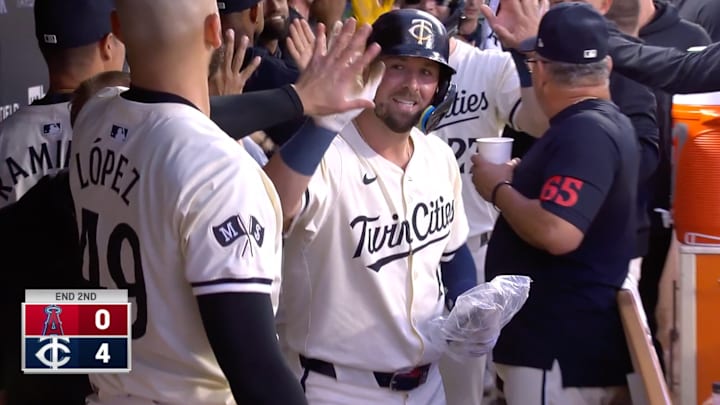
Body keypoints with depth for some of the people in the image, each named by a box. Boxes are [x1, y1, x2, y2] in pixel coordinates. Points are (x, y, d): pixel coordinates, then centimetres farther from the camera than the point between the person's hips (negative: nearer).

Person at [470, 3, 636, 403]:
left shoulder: (584, 132, -21)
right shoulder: (604, 120, 12)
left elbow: (557, 233, -31)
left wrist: (499, 188, -16)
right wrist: (521, 177, 16)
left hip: (561, 349, -10)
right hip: (564, 339, 10)